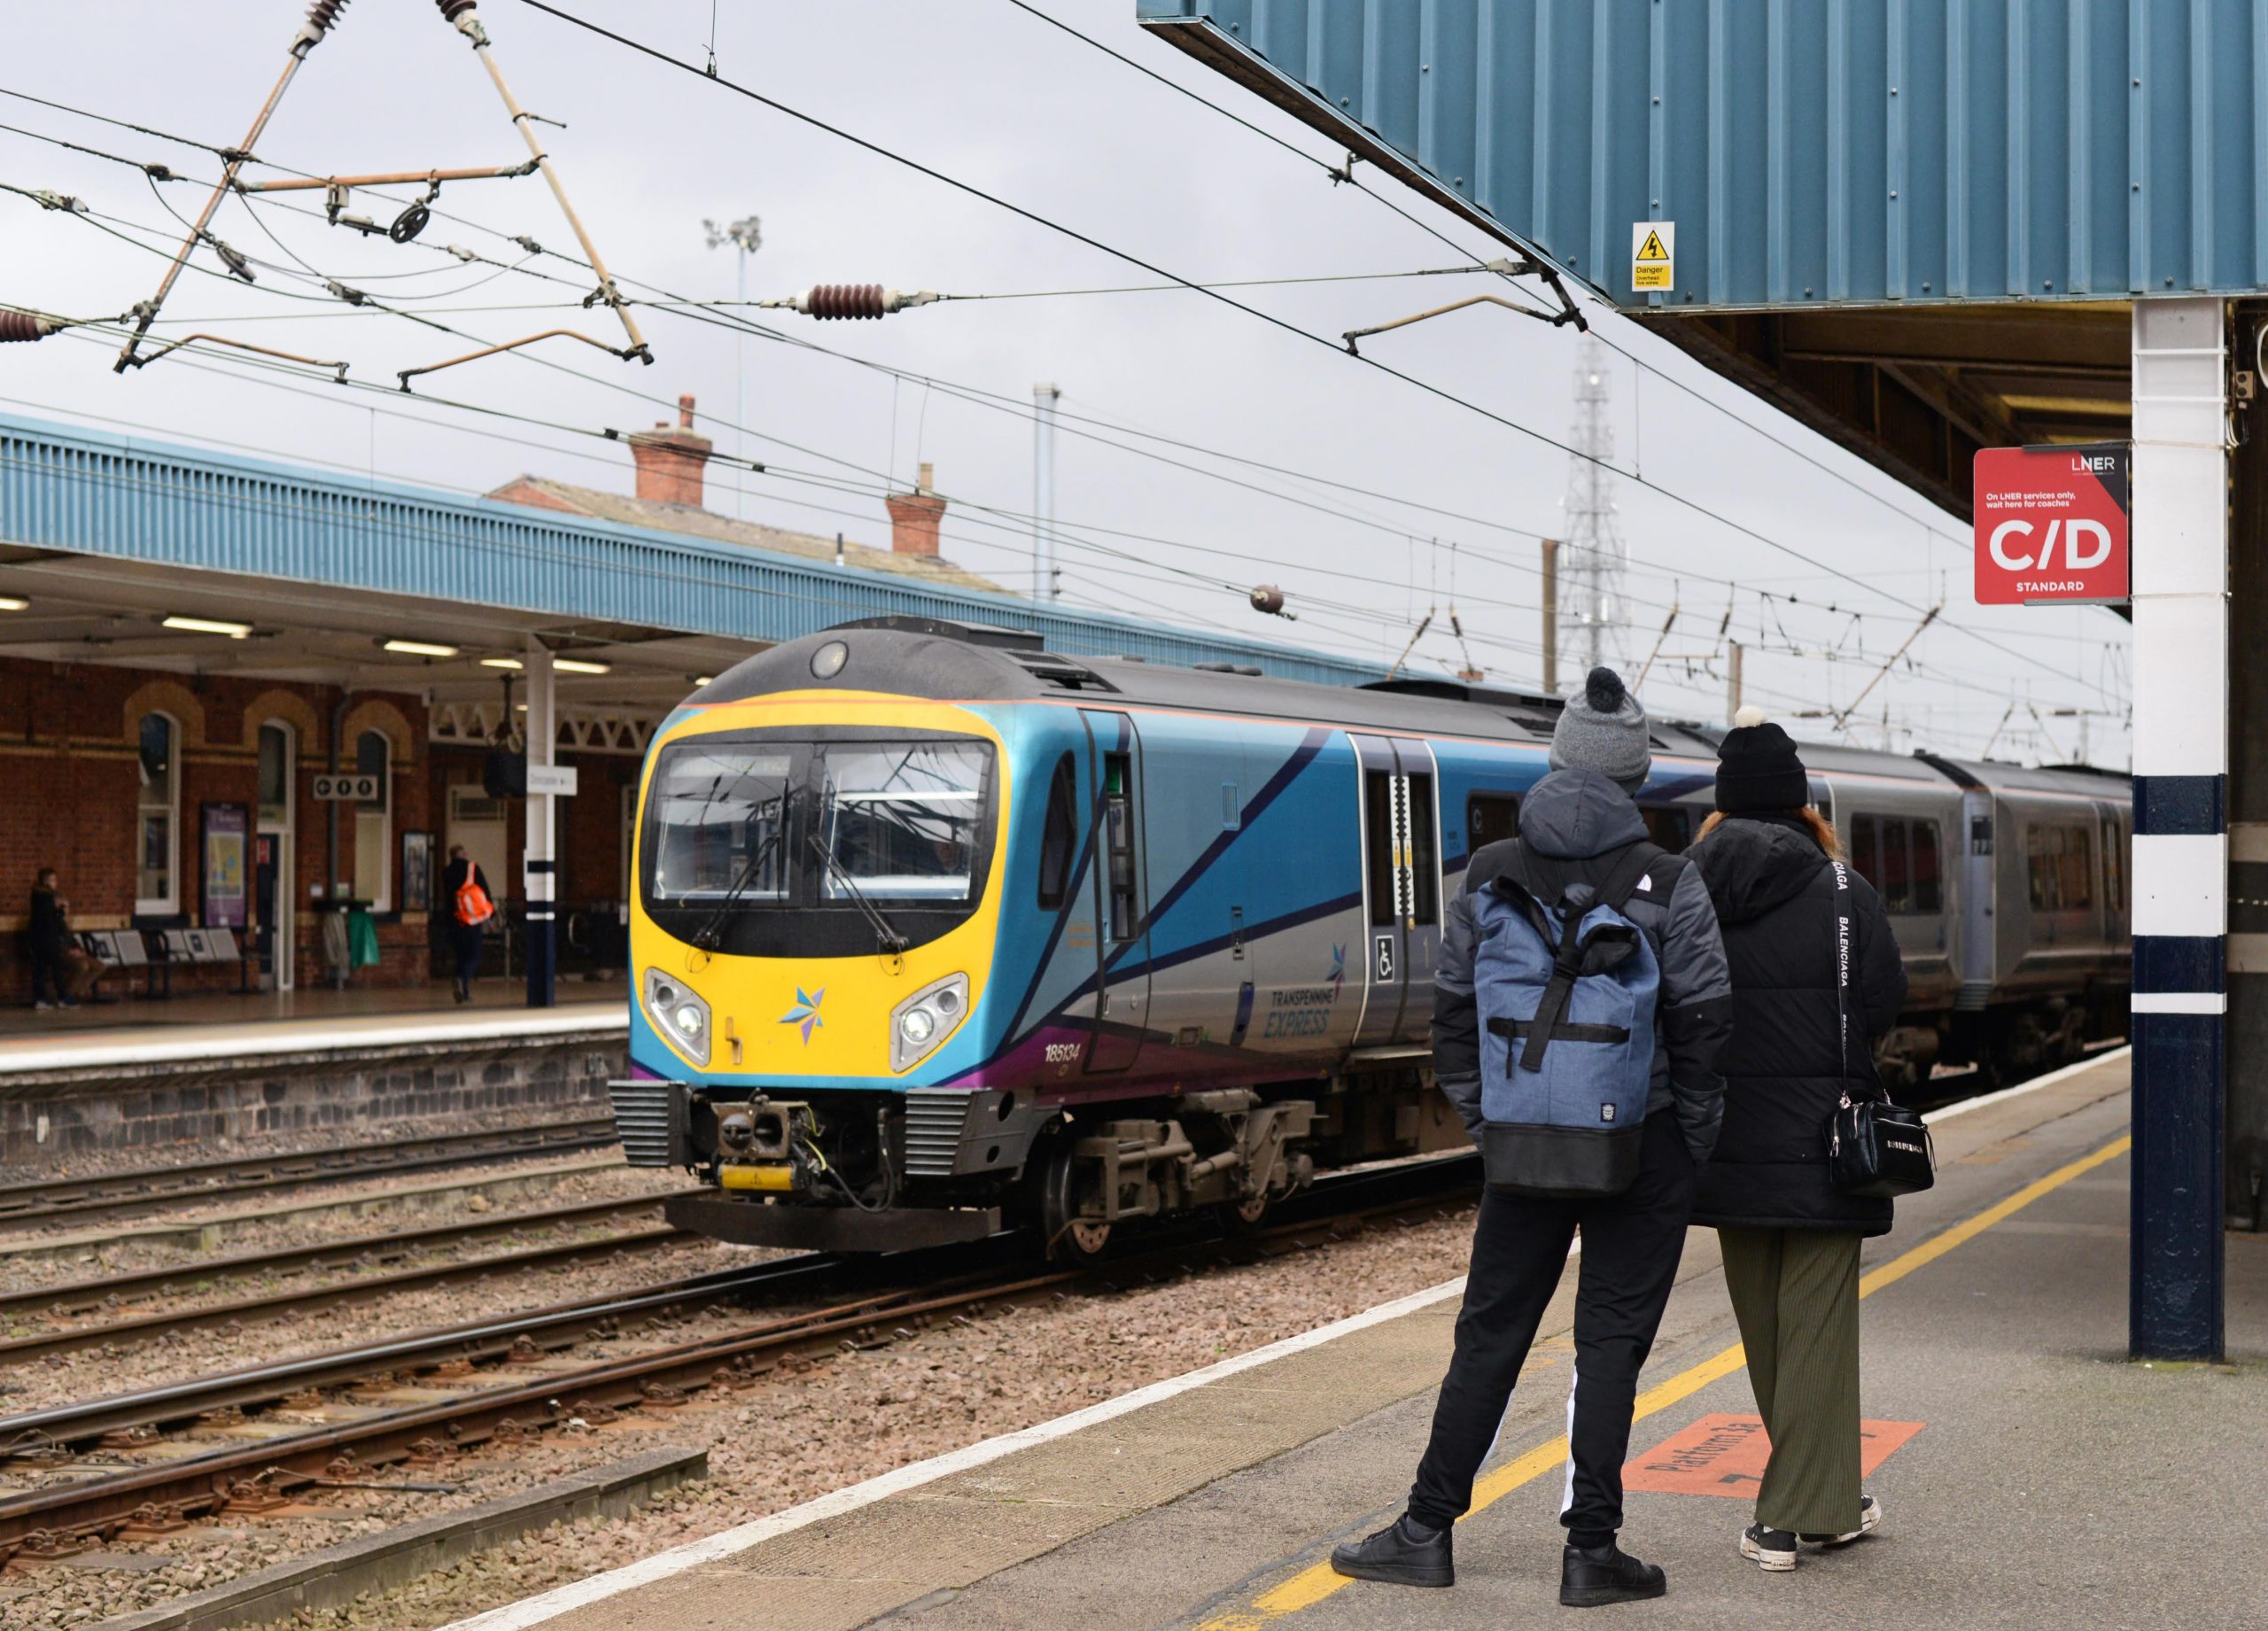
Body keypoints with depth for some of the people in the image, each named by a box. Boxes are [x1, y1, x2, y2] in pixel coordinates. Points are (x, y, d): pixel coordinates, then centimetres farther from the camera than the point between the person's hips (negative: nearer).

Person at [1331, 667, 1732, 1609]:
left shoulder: (1492, 872, -1)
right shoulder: (1668, 884, -9)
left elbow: (1453, 1008, 3)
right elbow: (1701, 1025, -8)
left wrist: (1483, 1120, 13)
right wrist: (1695, 1142, 4)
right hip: (1641, 1146, -2)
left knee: (1490, 1331, 11)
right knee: (1611, 1339, 4)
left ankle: (1428, 1532, 15)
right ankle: (1591, 1551, 6)